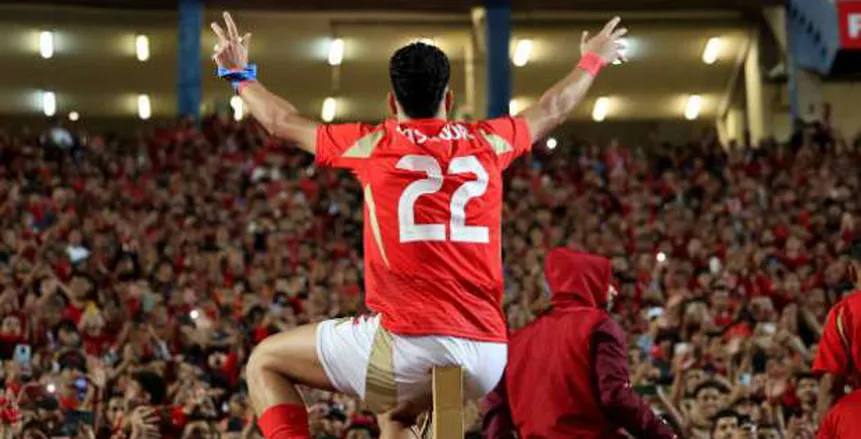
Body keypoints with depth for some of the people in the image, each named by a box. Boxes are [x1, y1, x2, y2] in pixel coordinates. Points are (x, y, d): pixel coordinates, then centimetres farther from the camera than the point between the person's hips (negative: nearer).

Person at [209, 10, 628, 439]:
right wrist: (592, 60, 51)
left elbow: (283, 122, 19)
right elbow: (552, 110, 33)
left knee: (265, 362, 14)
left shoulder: (372, 144, 4)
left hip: (408, 346, -5)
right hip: (488, 355, 5)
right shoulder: (487, 142, 12)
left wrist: (240, 75, 37)